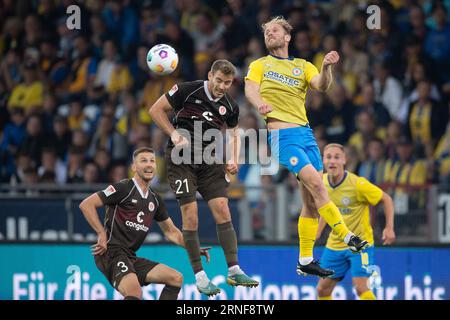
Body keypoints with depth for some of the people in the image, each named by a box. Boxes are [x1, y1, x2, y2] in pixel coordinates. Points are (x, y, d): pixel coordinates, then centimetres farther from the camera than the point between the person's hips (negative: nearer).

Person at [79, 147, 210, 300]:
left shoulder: (154, 200, 17)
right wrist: (102, 234, -16)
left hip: (131, 258, 9)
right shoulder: (124, 188, -7)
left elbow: (171, 232, 28)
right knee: (134, 293, -33)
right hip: (112, 252, -9)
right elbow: (86, 204, -10)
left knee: (176, 278, 4)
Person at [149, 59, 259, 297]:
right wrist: (174, 134, -14)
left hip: (209, 161, 4)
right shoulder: (187, 91, -10)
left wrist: (233, 160, 5)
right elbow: (156, 110, -3)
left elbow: (233, 132, 21)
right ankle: (200, 277, -2)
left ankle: (234, 271, -7)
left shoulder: (230, 106, 4)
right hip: (181, 158, -4)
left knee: (222, 210, -9)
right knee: (190, 215, -9)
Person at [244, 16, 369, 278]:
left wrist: (327, 67, -23)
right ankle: (348, 237, -16)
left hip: (306, 132, 4)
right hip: (282, 135, -4)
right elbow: (250, 89, -6)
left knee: (311, 200, 3)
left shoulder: (303, 66, 18)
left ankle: (305, 261, 10)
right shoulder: (259, 65, 12)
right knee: (316, 184, -20)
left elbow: (321, 85, -1)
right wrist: (260, 103, -29)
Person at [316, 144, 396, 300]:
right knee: (322, 289, 5)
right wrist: (318, 232, 11)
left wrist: (389, 228, -19)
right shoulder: (322, 182, -3)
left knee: (360, 287, -18)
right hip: (335, 244, 6)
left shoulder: (357, 184, -20)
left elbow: (386, 199, -10)